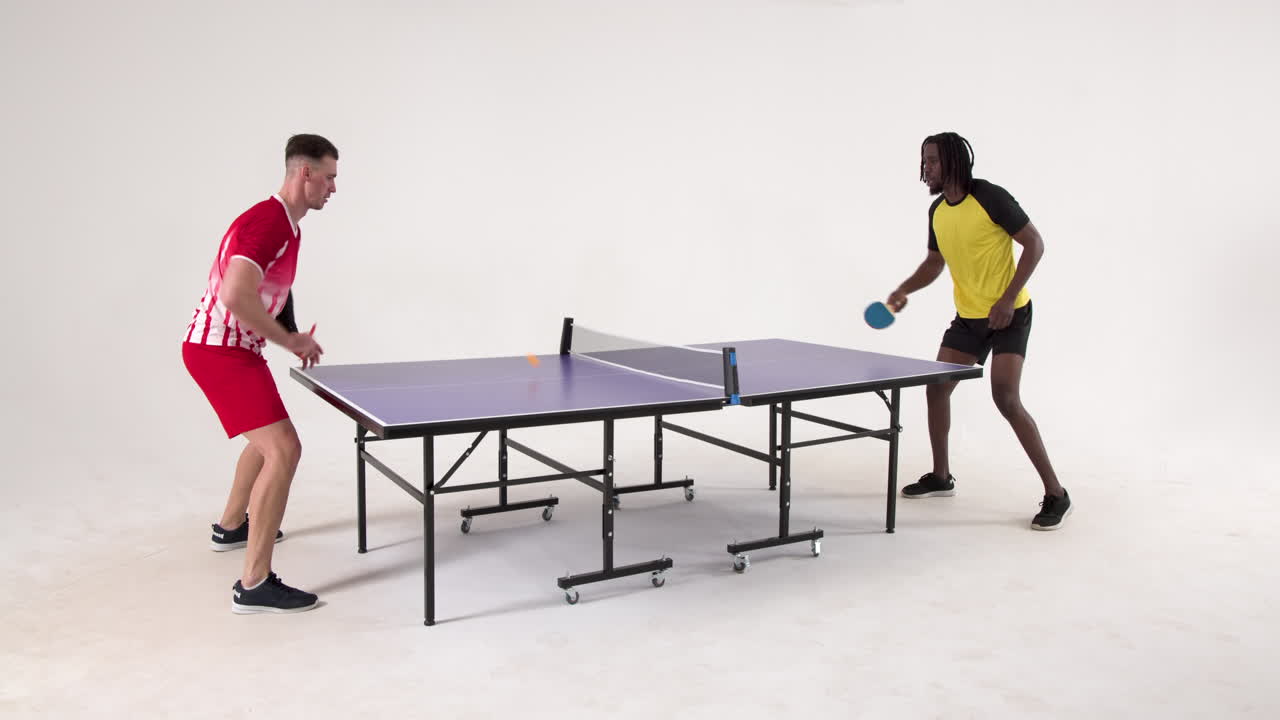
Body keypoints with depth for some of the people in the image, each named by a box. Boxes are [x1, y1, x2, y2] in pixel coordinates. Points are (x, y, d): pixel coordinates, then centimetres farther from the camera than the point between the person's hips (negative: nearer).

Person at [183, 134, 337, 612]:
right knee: (283, 449, -18)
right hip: (219, 351, -11)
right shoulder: (266, 223, -21)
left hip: (234, 347, 11)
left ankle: (232, 526, 49)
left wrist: (293, 339, 11)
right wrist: (289, 341, -23)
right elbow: (235, 295, -34)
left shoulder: (286, 225, 12)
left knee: (267, 438, 29)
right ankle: (254, 584, -16)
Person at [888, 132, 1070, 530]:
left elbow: (1035, 244, -16)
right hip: (968, 317, 8)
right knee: (936, 388, 8)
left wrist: (1008, 298, -23)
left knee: (1006, 398, -18)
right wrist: (904, 290, 1)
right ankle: (941, 477, 27)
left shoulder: (990, 197, -18)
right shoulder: (937, 212, 4)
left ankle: (1055, 494, -8)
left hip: (1009, 314, -8)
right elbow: (934, 263, 19)